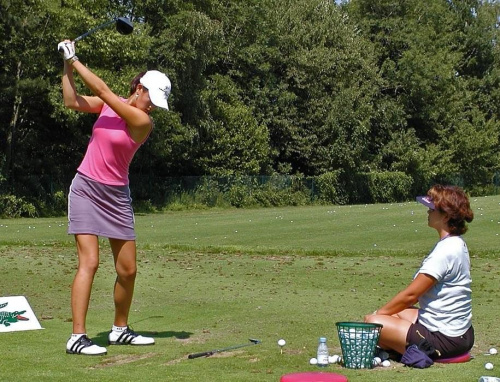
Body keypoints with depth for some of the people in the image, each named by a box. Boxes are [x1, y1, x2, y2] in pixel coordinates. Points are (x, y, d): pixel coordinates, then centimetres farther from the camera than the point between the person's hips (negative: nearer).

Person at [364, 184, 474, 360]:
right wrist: (383, 312, 11)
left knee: (374, 323, -12)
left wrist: (377, 314, -5)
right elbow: (417, 293, 13)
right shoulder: (456, 245, 9)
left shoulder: (446, 252, -23)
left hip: (444, 339, -10)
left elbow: (410, 294, -18)